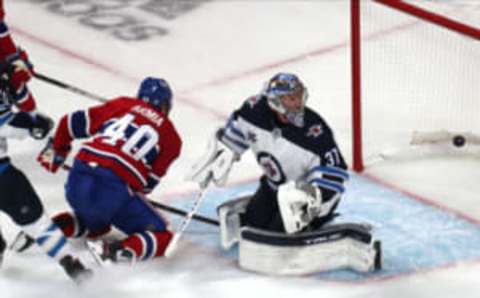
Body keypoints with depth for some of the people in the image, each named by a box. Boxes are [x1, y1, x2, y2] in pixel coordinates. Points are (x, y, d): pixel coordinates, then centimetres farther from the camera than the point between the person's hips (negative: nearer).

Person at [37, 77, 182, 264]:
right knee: (161, 235, 8)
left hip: (77, 179, 5)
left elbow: (71, 123, 19)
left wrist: (56, 150, 35)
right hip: (115, 188, -5)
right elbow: (150, 181, 8)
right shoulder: (171, 137, 13)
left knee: (97, 223, 36)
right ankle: (122, 251, -20)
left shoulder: (121, 105, 20)